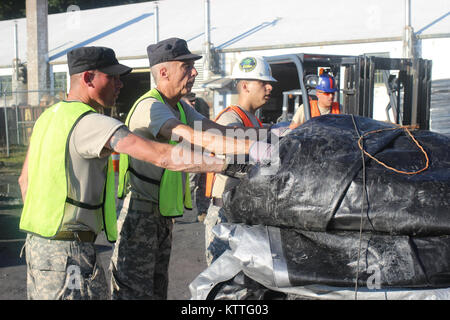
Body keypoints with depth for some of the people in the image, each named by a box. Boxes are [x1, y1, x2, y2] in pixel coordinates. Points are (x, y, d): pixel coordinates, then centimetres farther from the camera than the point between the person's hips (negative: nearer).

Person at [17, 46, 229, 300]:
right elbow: (163, 156, -28)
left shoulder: (49, 116, 10)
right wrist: (228, 162, -27)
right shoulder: (92, 124, -19)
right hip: (69, 251, -10)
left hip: (38, 243, 10)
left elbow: (25, 180, 18)